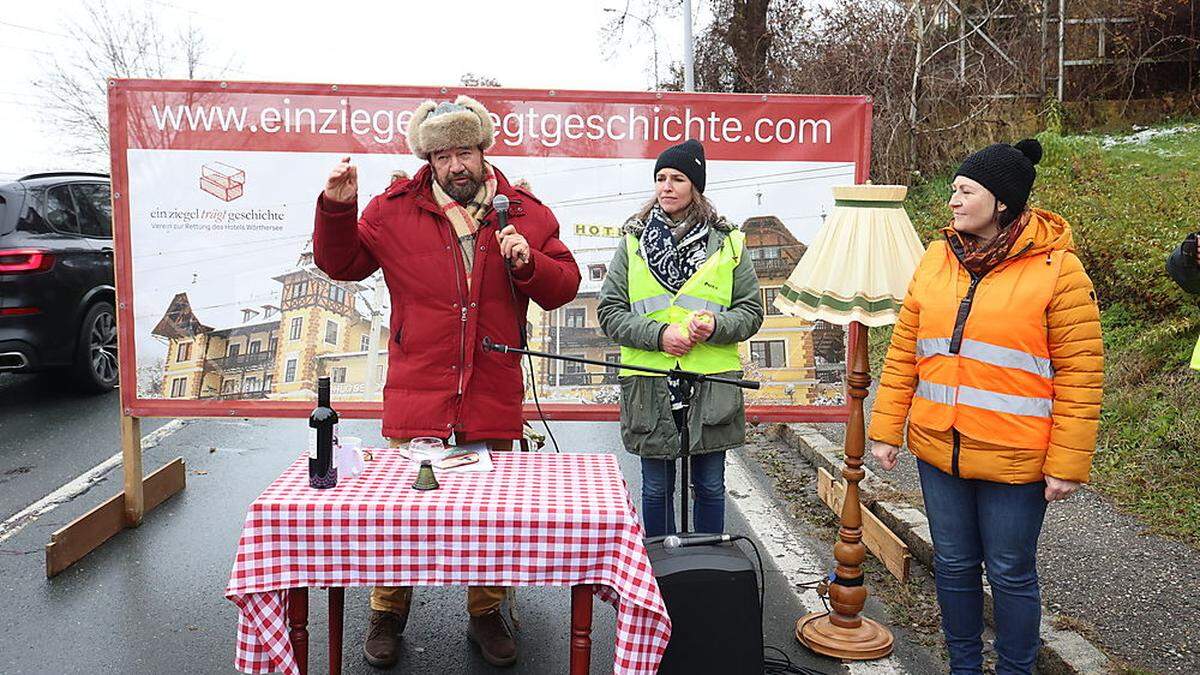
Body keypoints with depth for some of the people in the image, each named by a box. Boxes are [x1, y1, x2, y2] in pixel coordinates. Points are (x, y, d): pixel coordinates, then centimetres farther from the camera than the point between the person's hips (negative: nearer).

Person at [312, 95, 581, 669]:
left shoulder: (525, 214, 6)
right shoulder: (393, 211, 4)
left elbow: (564, 286, 7)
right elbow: (340, 263, 11)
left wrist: (528, 263, -12)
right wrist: (337, 209, -5)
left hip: (493, 396, 1)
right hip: (416, 395, 0)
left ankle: (486, 614, 32)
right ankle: (387, 615, 29)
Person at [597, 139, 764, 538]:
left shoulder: (728, 243, 7)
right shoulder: (633, 243, 7)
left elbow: (751, 311, 7)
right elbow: (609, 312, 2)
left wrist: (716, 325, -14)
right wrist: (659, 335, -14)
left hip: (712, 384, 0)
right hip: (649, 385, 0)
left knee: (710, 487, 11)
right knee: (656, 488, 10)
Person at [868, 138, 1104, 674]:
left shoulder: (1057, 269, -9)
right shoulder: (937, 259, 4)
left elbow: (1080, 376, -10)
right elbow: (903, 353, 6)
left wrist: (1067, 465, -11)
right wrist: (886, 430, 4)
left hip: (1015, 459, -4)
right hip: (938, 450, 5)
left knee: (1010, 573, 10)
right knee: (953, 565, 17)